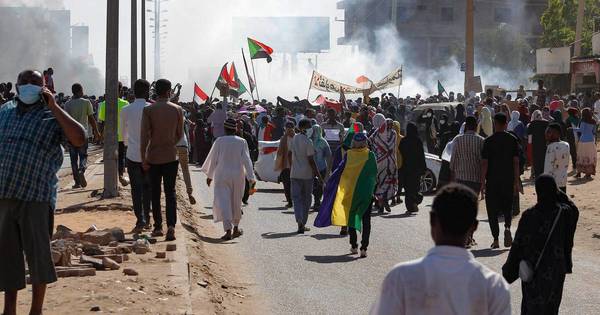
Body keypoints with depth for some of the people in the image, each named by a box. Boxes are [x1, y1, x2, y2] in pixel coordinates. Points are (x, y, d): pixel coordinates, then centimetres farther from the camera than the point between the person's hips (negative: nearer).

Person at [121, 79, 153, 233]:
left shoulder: (125, 110, -1)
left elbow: (123, 134, 11)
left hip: (133, 154, 0)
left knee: (136, 188, 1)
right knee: (148, 187, 12)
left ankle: (140, 221, -7)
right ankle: (147, 220, 14)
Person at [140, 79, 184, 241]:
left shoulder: (148, 110, -8)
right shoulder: (177, 110, -1)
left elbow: (144, 136, -11)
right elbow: (180, 134, 8)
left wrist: (144, 159, -6)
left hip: (154, 157, -1)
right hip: (171, 156, 1)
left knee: (155, 193, 10)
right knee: (170, 192, 4)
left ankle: (158, 227, 14)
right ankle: (171, 226, -12)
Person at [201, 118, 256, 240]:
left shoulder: (219, 141, -6)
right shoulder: (242, 142, -4)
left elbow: (213, 159, 1)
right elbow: (246, 161, -6)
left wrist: (209, 175, 13)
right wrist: (251, 177, -4)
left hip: (221, 176, -2)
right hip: (237, 175, 2)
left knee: (223, 202, -5)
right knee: (236, 202, 17)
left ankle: (228, 230, -19)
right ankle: (236, 228, 29)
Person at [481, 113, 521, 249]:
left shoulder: (489, 141, -7)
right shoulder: (513, 140, 0)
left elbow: (484, 163, -7)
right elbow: (516, 161, 1)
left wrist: (482, 183, -2)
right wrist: (517, 181, 7)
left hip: (492, 181, -2)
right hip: (508, 180, 2)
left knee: (492, 210, 6)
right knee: (507, 206, 17)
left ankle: (496, 239, 4)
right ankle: (507, 227, -11)